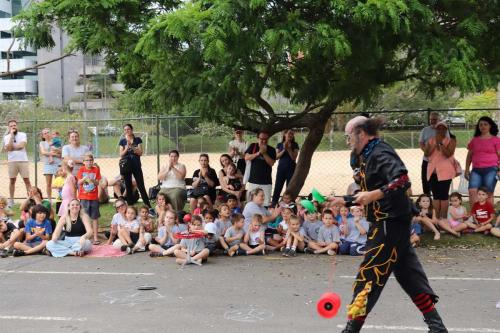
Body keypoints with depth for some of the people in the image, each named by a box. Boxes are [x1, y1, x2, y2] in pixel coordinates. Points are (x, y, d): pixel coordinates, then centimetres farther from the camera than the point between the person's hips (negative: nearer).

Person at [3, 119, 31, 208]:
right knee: (12, 180, 7)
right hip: (12, 161, 1)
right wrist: (11, 135, -9)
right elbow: (8, 148, -10)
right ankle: (11, 200, 13)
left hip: (23, 160, -1)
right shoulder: (6, 137, 6)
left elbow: (22, 145, -11)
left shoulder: (22, 135, 4)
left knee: (26, 180, -2)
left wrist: (12, 147, -4)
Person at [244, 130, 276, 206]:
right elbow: (246, 157, -5)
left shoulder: (271, 150, 5)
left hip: (266, 182, -1)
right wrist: (258, 153, -15)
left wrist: (264, 153, -14)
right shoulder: (253, 146, 8)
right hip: (253, 180, 1)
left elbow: (272, 163, -5)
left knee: (266, 204, -5)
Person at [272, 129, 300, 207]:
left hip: (291, 169, -1)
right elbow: (276, 157, 0)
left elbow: (294, 157, -4)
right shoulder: (279, 145, 9)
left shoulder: (295, 145, 4)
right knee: (277, 187, -1)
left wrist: (289, 148, -13)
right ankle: (273, 204, 3)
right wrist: (284, 150, -11)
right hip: (281, 168, 1)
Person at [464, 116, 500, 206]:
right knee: (472, 192, -12)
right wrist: (467, 170, 13)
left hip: (491, 169, -3)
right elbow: (469, 156, 19)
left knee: (488, 194, -2)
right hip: (476, 170, 3)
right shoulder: (474, 140, 15)